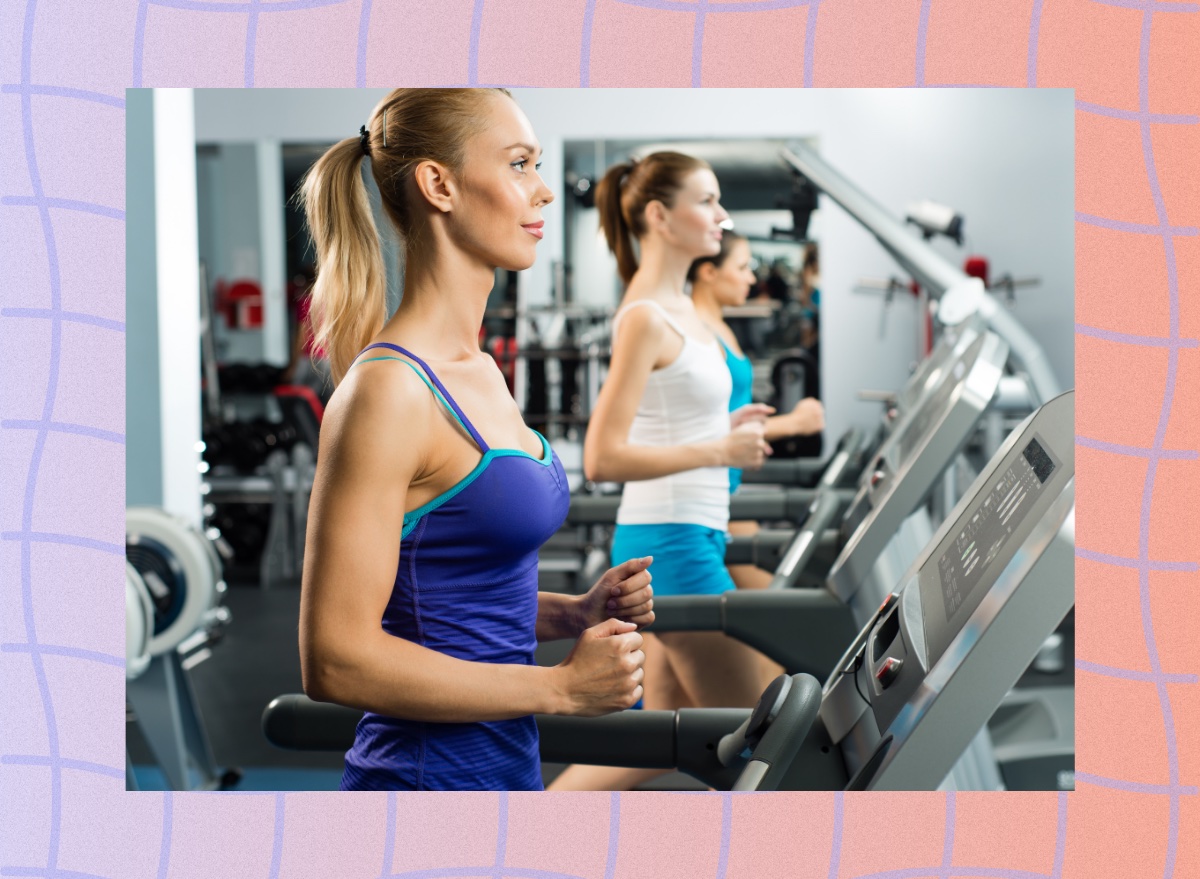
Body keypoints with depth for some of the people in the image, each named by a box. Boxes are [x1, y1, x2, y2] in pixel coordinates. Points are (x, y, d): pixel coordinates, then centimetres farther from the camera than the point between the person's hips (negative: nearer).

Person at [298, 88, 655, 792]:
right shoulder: (388, 389, -18)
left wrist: (574, 613, 1)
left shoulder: (481, 372, 8)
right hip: (430, 771, -8)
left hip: (503, 762, 8)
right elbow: (336, 658, -21)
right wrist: (562, 686, -18)